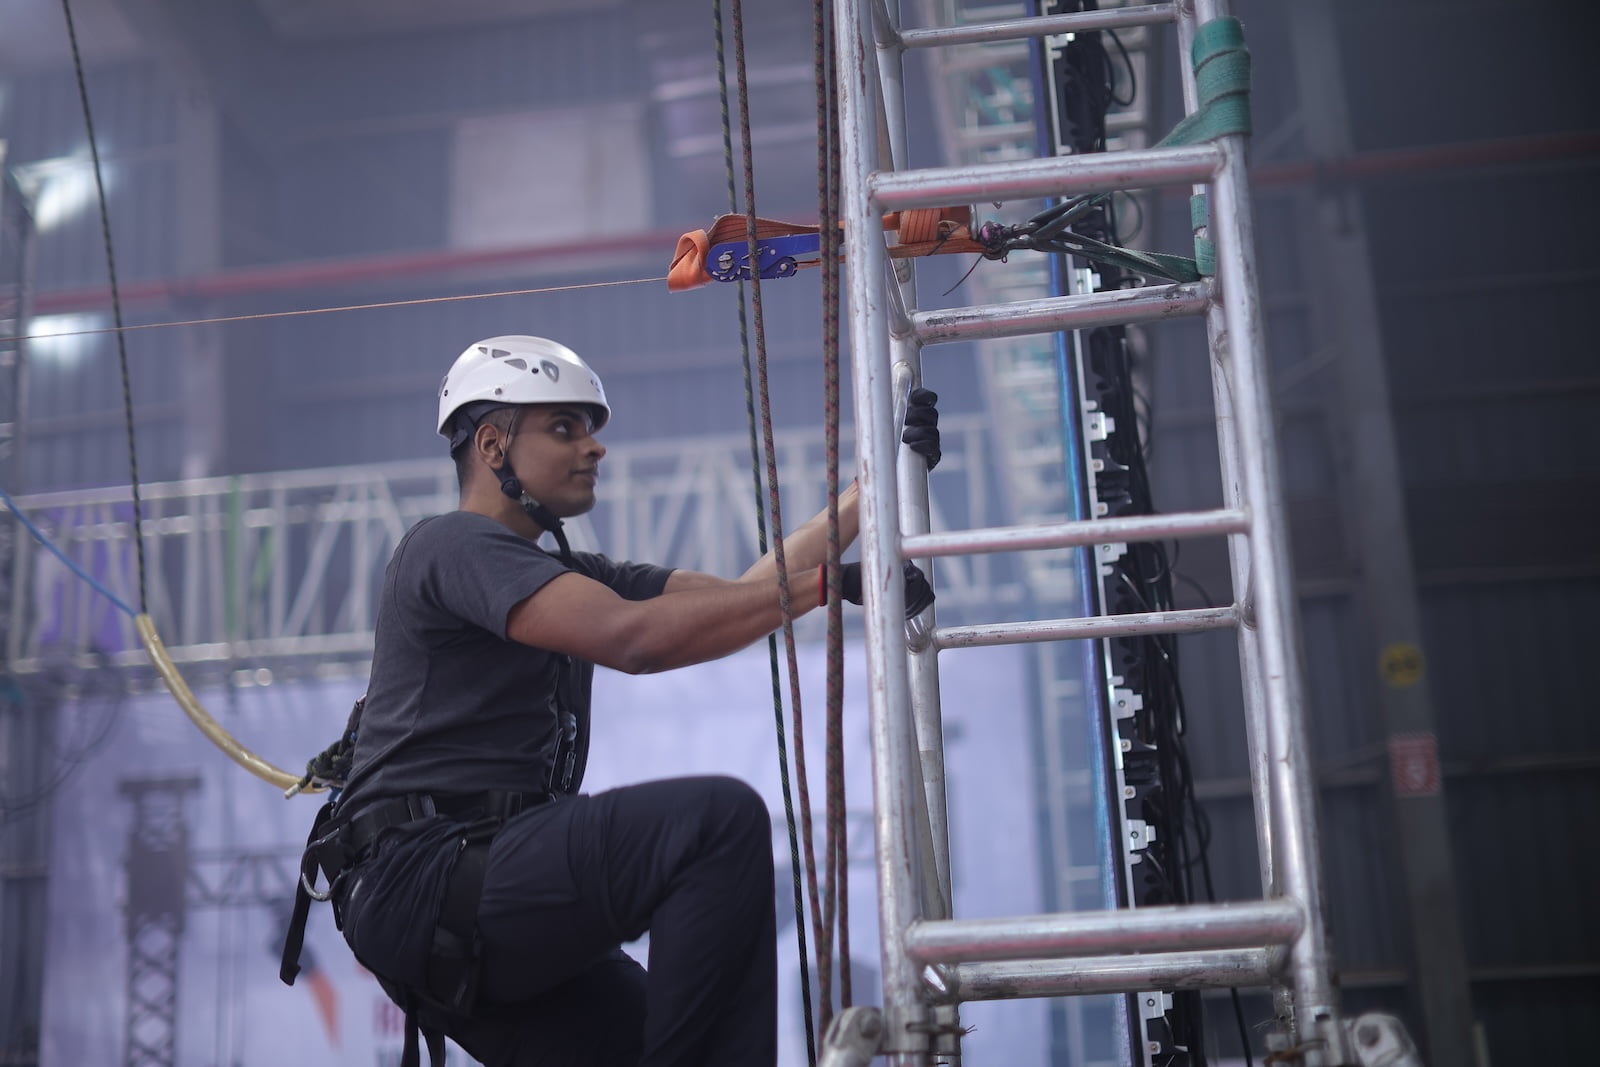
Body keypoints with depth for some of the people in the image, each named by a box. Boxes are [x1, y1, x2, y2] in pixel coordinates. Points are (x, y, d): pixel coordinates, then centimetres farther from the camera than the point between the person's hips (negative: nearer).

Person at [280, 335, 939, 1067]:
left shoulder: (566, 575, 22)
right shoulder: (453, 546, -7)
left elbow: (741, 596, 12)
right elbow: (630, 636, -23)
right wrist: (825, 584, -21)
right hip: (425, 877, -10)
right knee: (719, 817, -24)